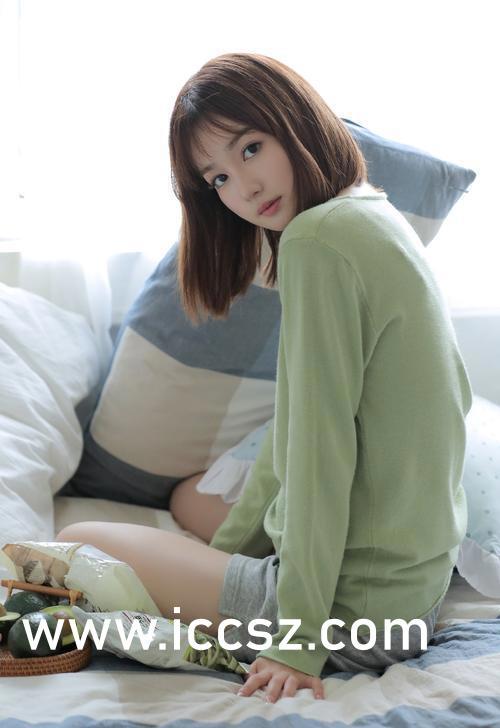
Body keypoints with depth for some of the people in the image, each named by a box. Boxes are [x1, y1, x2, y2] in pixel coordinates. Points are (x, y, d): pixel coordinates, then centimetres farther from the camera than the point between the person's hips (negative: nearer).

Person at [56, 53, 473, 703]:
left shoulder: (318, 239, -20)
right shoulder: (377, 214, 10)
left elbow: (320, 449, -22)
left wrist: (298, 639, -17)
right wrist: (229, 542, 17)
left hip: (354, 605, -10)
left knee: (77, 544, 2)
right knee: (193, 495, 31)